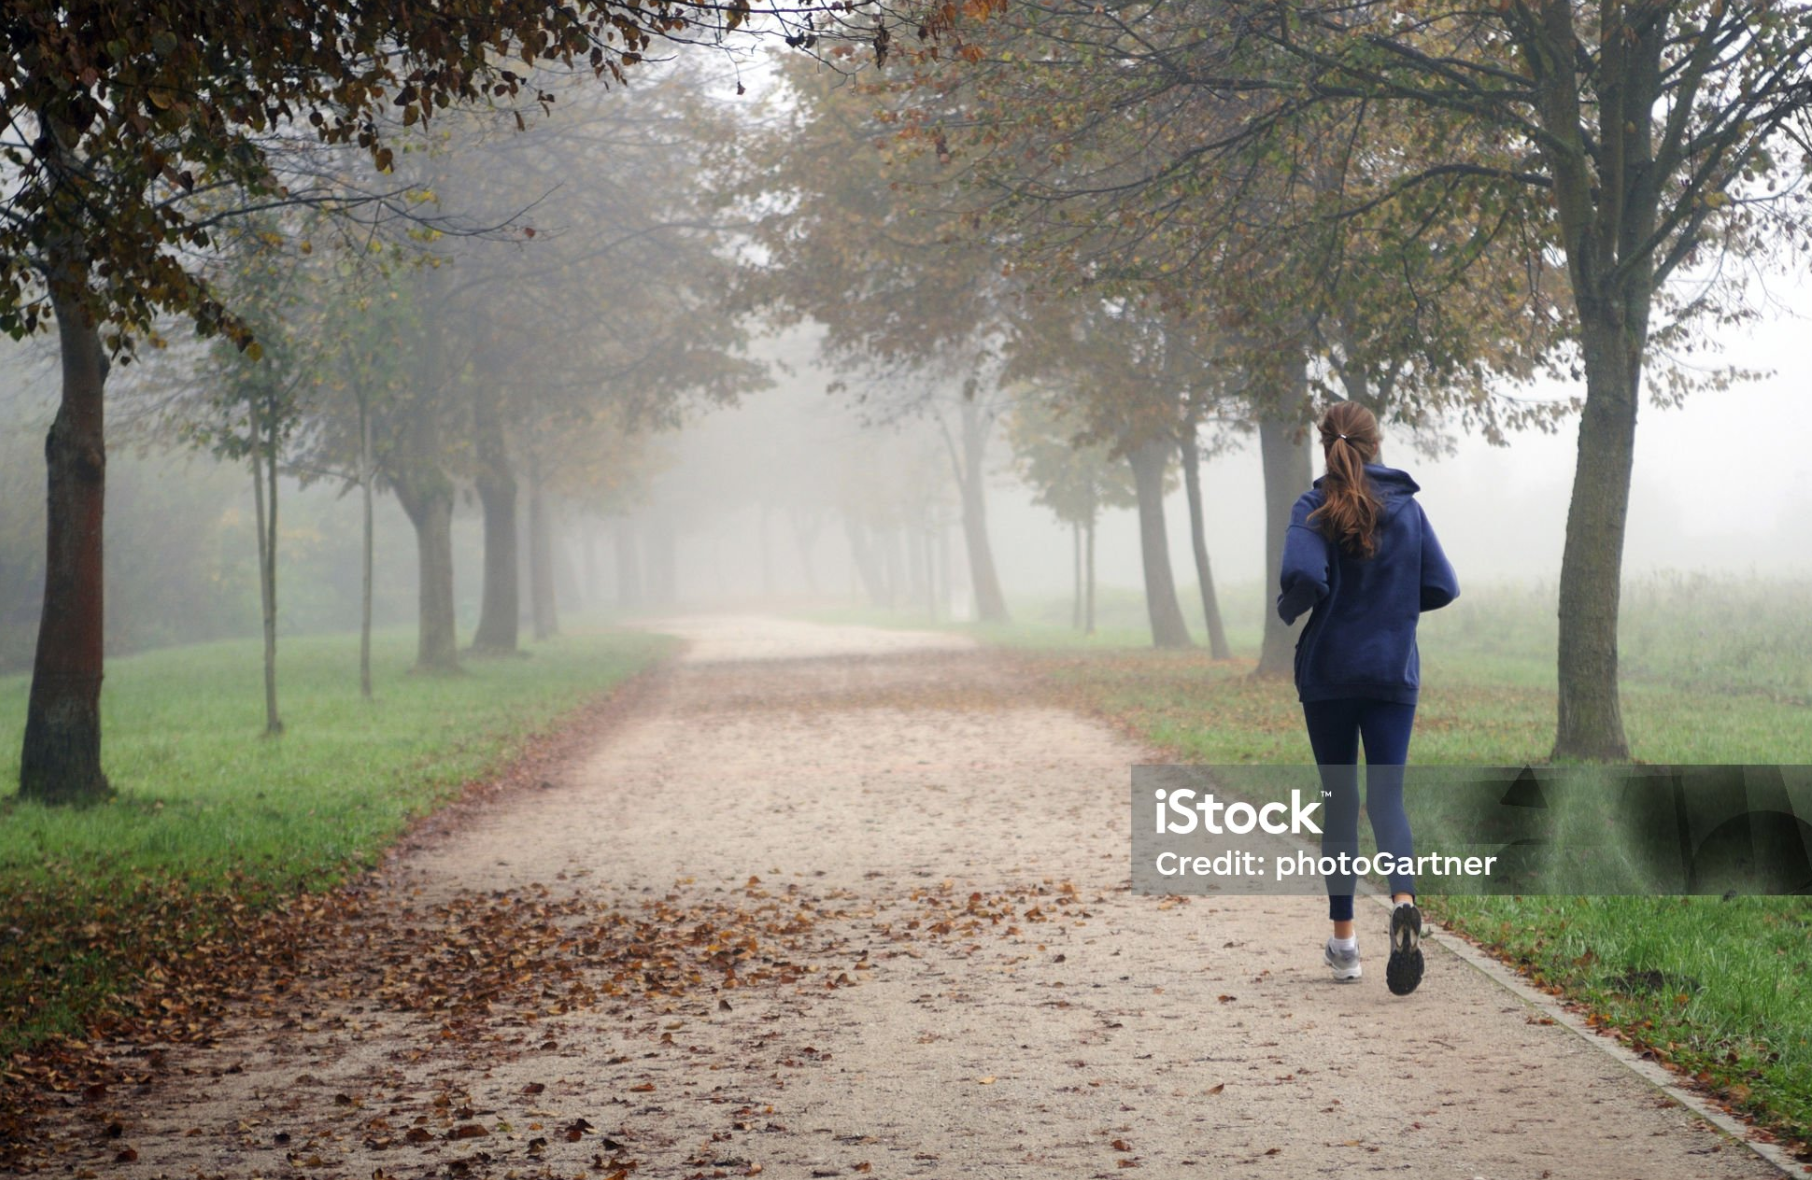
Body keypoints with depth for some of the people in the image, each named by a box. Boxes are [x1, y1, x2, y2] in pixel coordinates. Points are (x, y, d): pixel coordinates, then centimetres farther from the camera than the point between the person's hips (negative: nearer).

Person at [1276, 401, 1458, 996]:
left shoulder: (1314, 509, -8)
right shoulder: (1407, 507, 3)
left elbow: (1303, 576, -24)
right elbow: (1442, 588, 2)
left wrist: (1287, 609, -3)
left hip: (1327, 674, -1)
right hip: (1394, 673, 1)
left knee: (1340, 799, 10)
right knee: (1386, 794, -1)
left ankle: (1344, 940, 16)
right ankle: (1403, 902, -31)